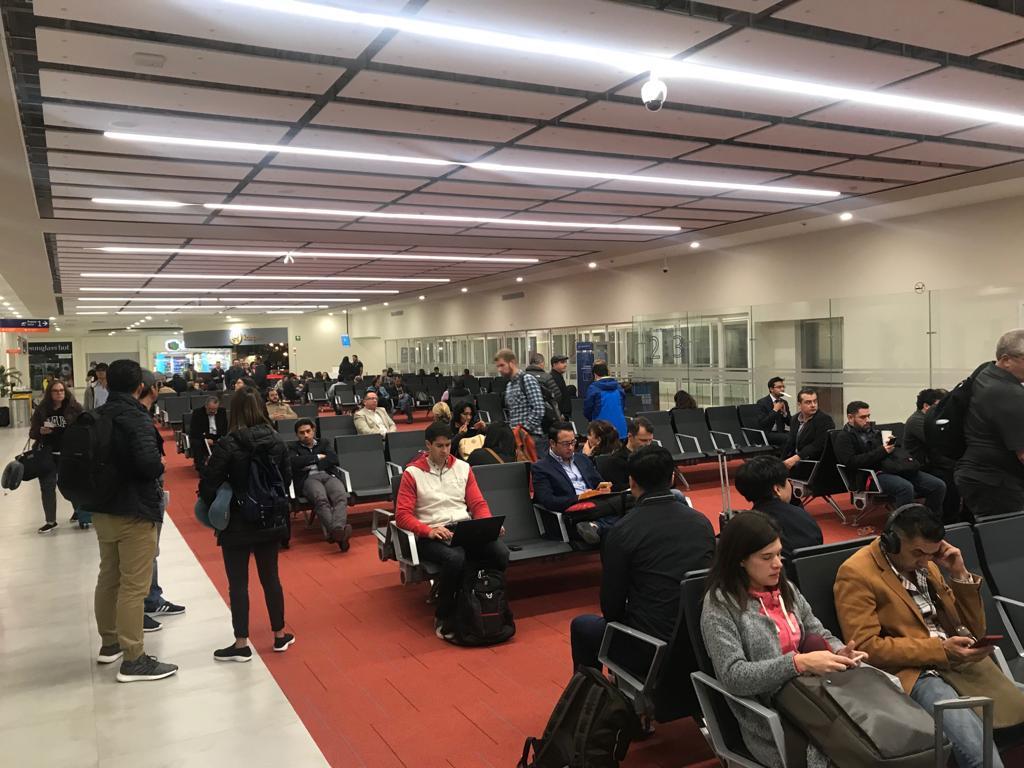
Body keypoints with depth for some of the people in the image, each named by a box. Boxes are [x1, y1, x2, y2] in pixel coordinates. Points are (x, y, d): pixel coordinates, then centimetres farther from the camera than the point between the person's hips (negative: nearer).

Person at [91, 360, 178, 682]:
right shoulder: (136, 418, -18)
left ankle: (110, 643, 34)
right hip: (134, 512, -8)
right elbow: (149, 463, -29)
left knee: (108, 577, 20)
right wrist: (160, 467, -9)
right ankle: (133, 660, 1)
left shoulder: (97, 417, 7)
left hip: (102, 509, 9)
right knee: (134, 585, -3)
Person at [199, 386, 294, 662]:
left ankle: (241, 644, 13)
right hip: (270, 520, 5)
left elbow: (209, 484, -15)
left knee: (238, 583, 6)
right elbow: (287, 477, 5)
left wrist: (213, 510, 2)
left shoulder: (227, 444, -17)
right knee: (270, 577, 16)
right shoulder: (277, 440, -3)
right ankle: (280, 634, 25)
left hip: (237, 523, -5)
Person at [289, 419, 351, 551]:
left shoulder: (323, 445, 31)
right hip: (308, 478, -2)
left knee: (341, 496, -34)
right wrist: (318, 457, 7)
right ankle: (335, 531, -57)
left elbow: (334, 459, 12)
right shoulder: (293, 448, 24)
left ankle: (338, 529, -56)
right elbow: (295, 462, 1)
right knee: (321, 499, -38)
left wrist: (310, 463, 5)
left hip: (328, 475, 2)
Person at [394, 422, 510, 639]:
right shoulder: (413, 473, 3)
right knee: (455, 559, -37)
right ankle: (443, 617, -14)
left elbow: (478, 504, 13)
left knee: (501, 553, -25)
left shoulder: (462, 468, 15)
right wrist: (429, 531, -19)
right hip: (432, 536, -4)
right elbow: (402, 515, -3)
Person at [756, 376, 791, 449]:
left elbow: (789, 423, 12)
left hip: (781, 432, 6)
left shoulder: (784, 402, 12)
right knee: (788, 438, -29)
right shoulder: (762, 402, -7)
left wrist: (784, 413, -7)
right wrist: (775, 410, -18)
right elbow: (762, 424, -17)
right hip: (767, 433, -6)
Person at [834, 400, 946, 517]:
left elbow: (896, 451, 31)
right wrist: (881, 452, -12)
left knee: (938, 485, -9)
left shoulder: (873, 432, 27)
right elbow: (851, 462, -12)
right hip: (873, 474, -8)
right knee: (906, 488, -37)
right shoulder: (844, 438, 4)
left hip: (895, 467, 8)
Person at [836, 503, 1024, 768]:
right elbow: (865, 646, -14)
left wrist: (960, 575, 3)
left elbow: (975, 629, 18)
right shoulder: (856, 574, -7)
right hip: (916, 672, -7)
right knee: (976, 746, -30)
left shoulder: (925, 564, 15)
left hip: (963, 663, 7)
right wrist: (939, 650, -17)